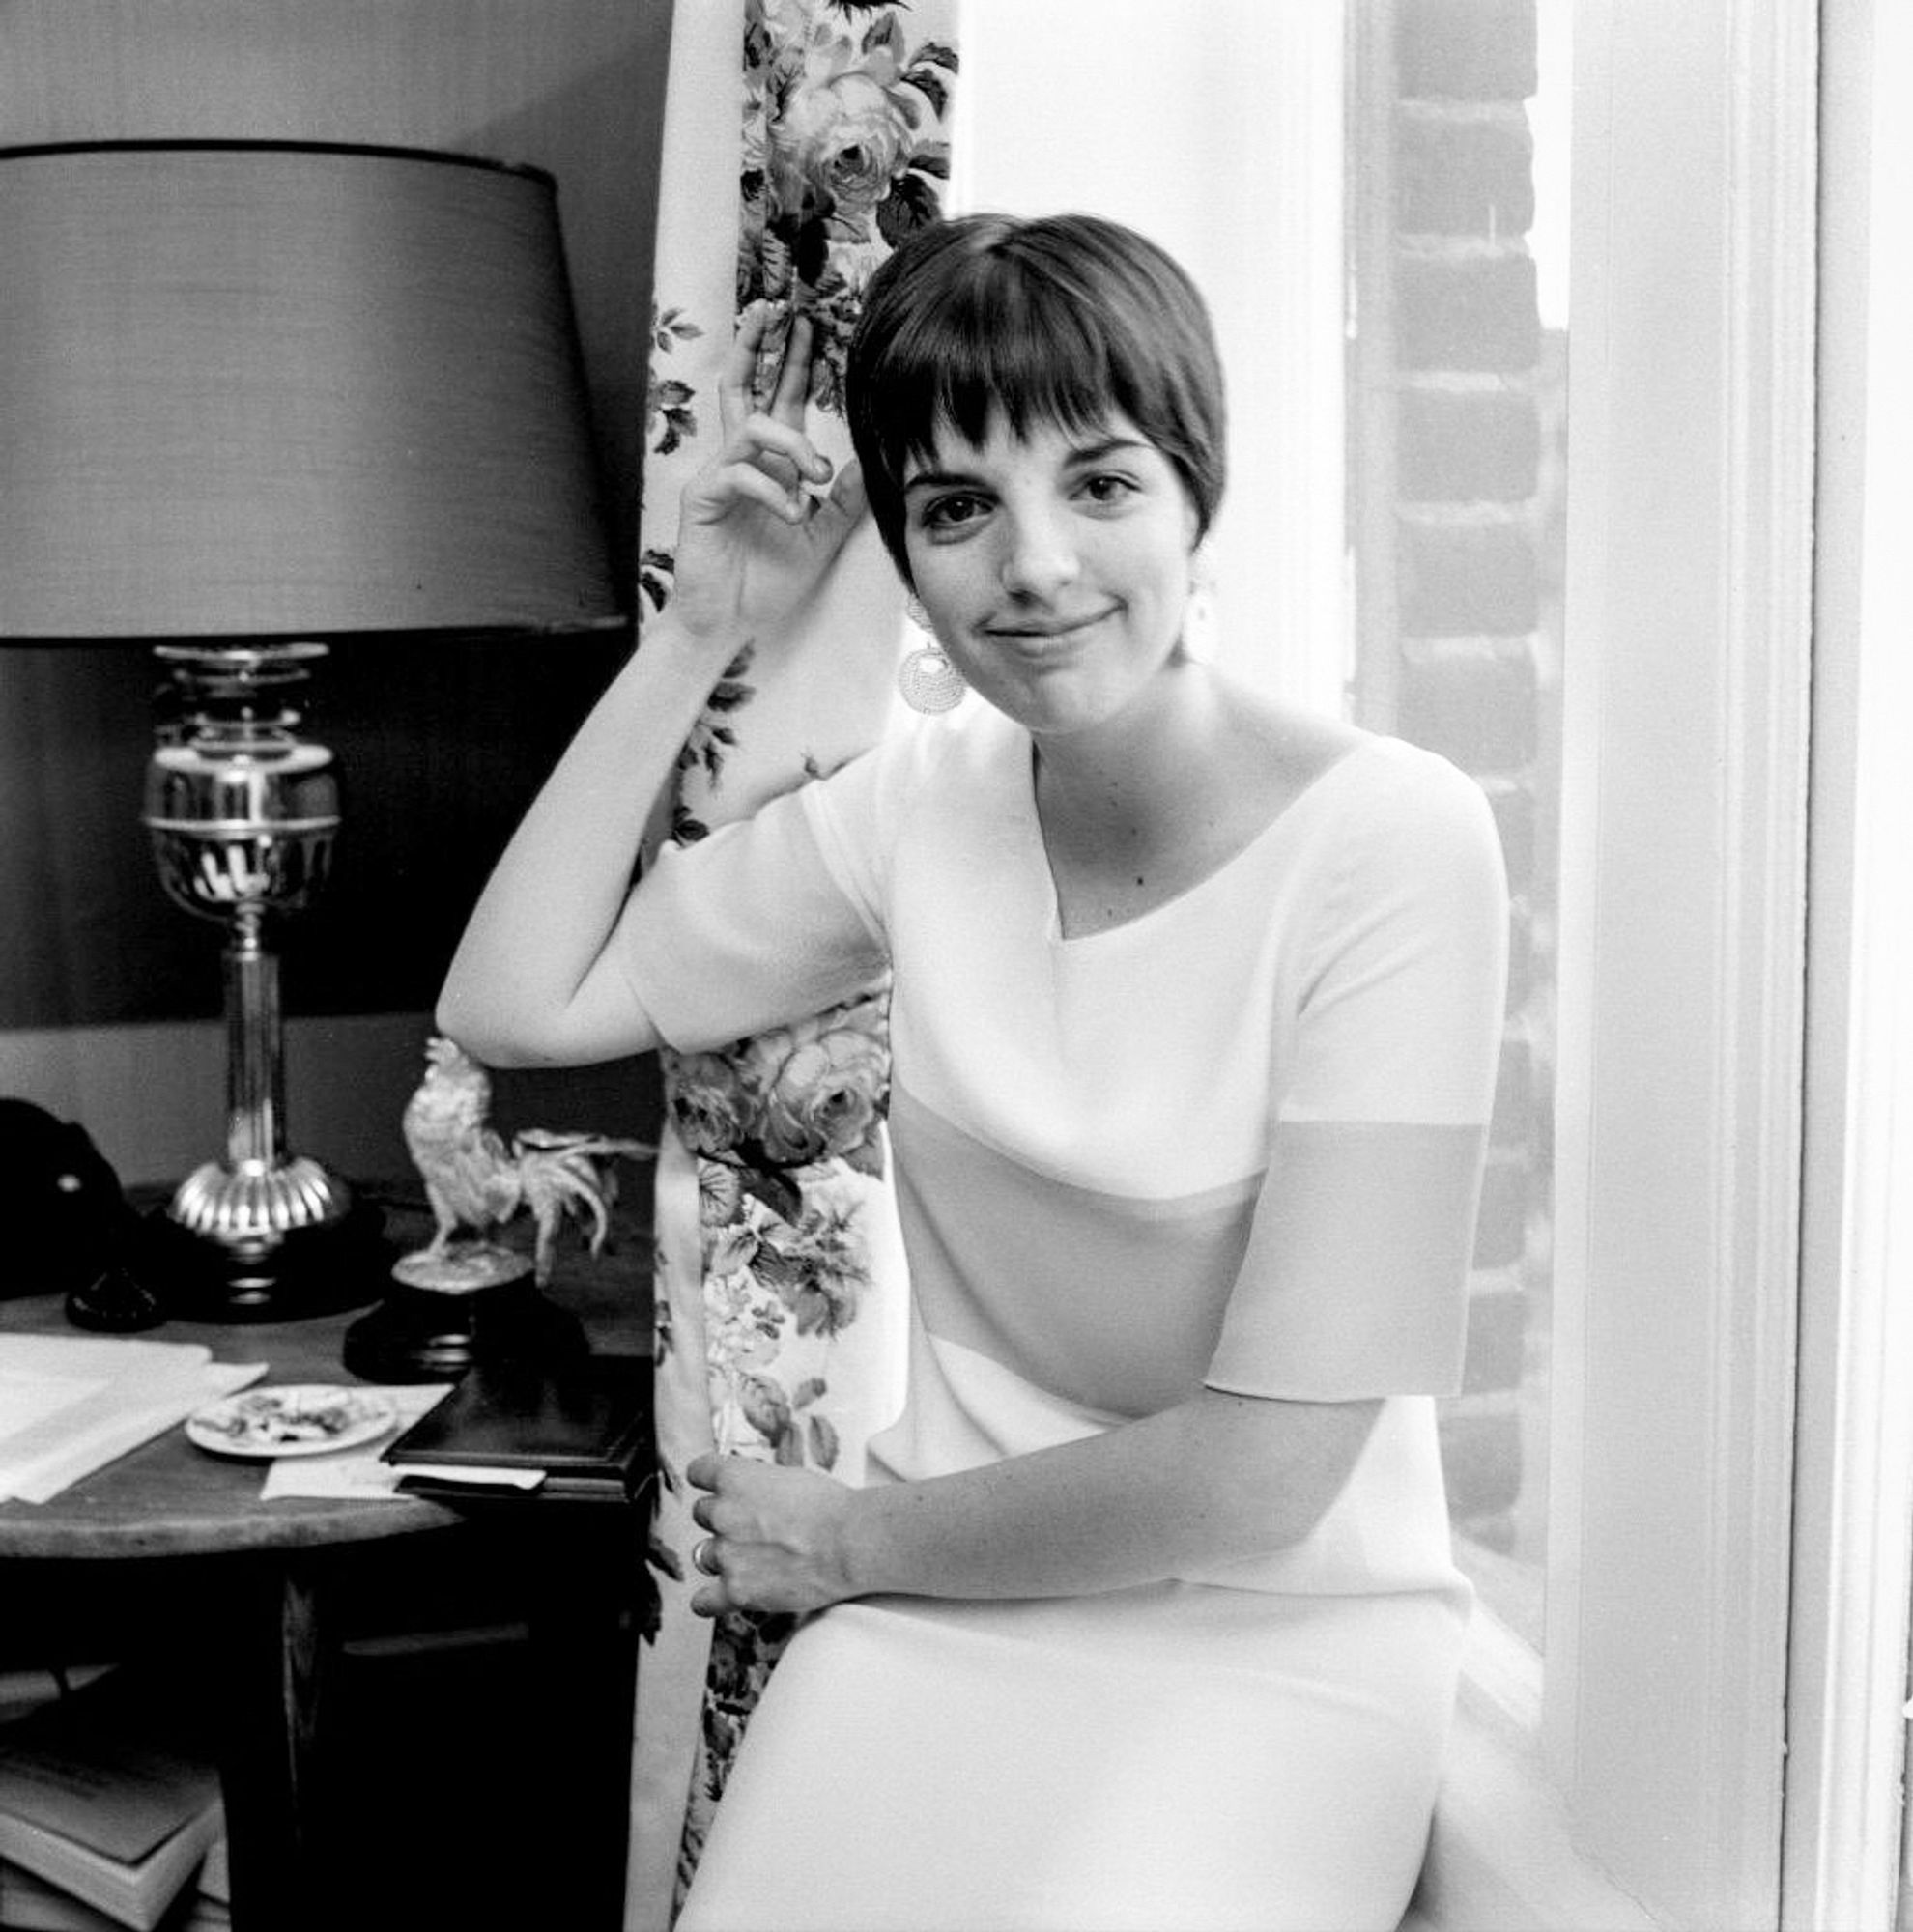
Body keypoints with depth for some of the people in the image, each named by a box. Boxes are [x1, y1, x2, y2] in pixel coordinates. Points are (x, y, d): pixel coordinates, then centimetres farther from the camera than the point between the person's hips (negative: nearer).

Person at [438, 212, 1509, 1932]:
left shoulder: (1392, 841, -17)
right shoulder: (928, 805, 0)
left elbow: (1256, 1472, -17)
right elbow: (507, 1005, 2)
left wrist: (852, 1540, -4)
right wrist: (701, 634, -2)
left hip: (1274, 1636, -3)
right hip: (945, 1607, 4)